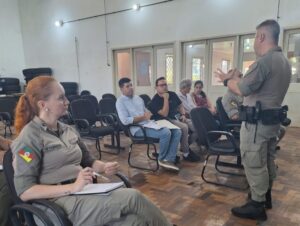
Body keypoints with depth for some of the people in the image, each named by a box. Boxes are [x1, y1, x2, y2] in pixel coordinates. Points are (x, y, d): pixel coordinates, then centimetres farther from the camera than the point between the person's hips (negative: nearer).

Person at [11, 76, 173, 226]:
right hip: (61, 204, -6)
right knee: (132, 197, -21)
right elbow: (24, 191, -14)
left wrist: (104, 167, -2)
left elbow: (87, 161, 21)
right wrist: (72, 187, -23)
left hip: (83, 194, 6)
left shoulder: (67, 130, 14)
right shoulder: (30, 137, -7)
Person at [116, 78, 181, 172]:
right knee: (166, 133, -29)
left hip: (149, 124, 8)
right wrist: (143, 117, -13)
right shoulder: (120, 102, -2)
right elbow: (125, 120, -15)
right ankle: (162, 159, -7)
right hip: (138, 129, -8)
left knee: (177, 131, -8)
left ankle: (169, 159, -11)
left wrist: (149, 114, -1)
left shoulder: (138, 98, 20)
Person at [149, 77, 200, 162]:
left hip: (178, 117, 7)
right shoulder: (155, 100, -9)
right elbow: (165, 114, -21)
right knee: (184, 127, -34)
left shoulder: (172, 94, 11)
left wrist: (183, 115, 0)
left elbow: (180, 106, 20)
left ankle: (186, 146, 8)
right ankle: (186, 153, -18)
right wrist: (165, 98, -20)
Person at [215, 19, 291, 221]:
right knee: (268, 161, 19)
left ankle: (257, 206, 10)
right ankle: (266, 196, 34)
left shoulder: (265, 60, -19)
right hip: (273, 118, 10)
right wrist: (237, 79, 17)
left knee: (254, 163, 0)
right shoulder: (284, 61, 13)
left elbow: (243, 89, -21)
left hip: (257, 121, -10)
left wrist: (227, 80, -2)